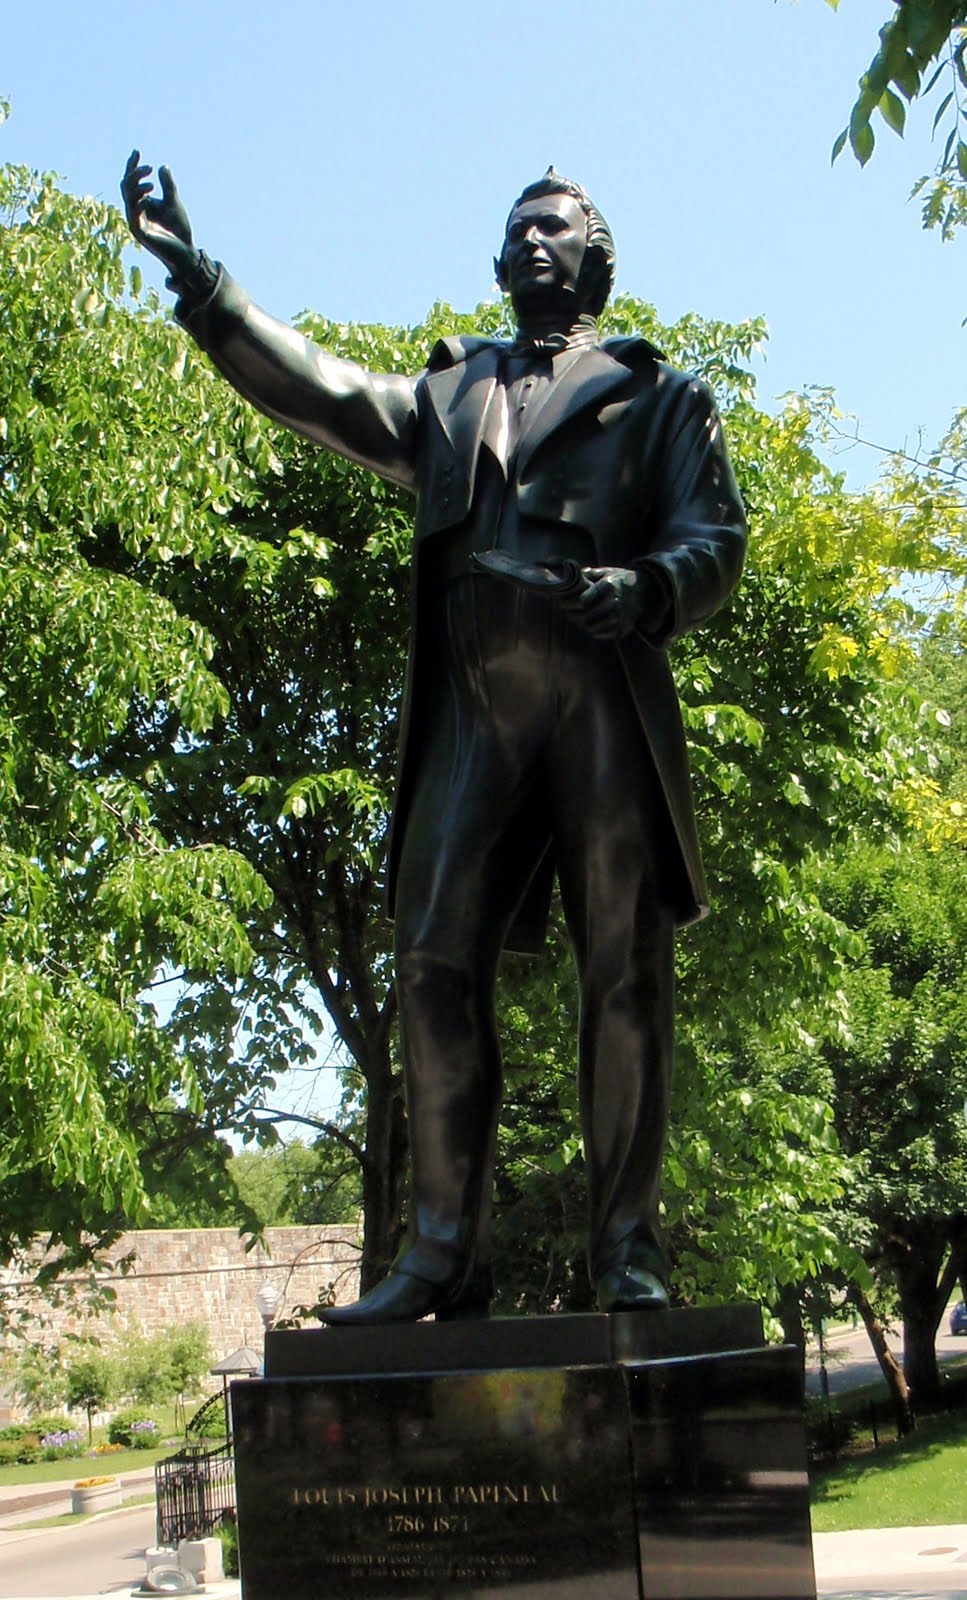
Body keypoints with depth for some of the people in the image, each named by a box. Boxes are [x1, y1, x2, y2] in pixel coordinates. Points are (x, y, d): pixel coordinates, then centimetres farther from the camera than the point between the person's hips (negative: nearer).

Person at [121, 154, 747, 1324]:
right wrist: (195, 278, 12)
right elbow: (322, 391, 18)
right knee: (436, 959, -7)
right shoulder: (451, 391, 29)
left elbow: (716, 535, 9)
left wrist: (645, 589, -14)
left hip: (604, 687, -2)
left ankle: (627, 1252, 2)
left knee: (625, 973, -5)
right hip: (472, 699, 3)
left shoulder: (658, 392, 20)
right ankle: (443, 1254, -3)